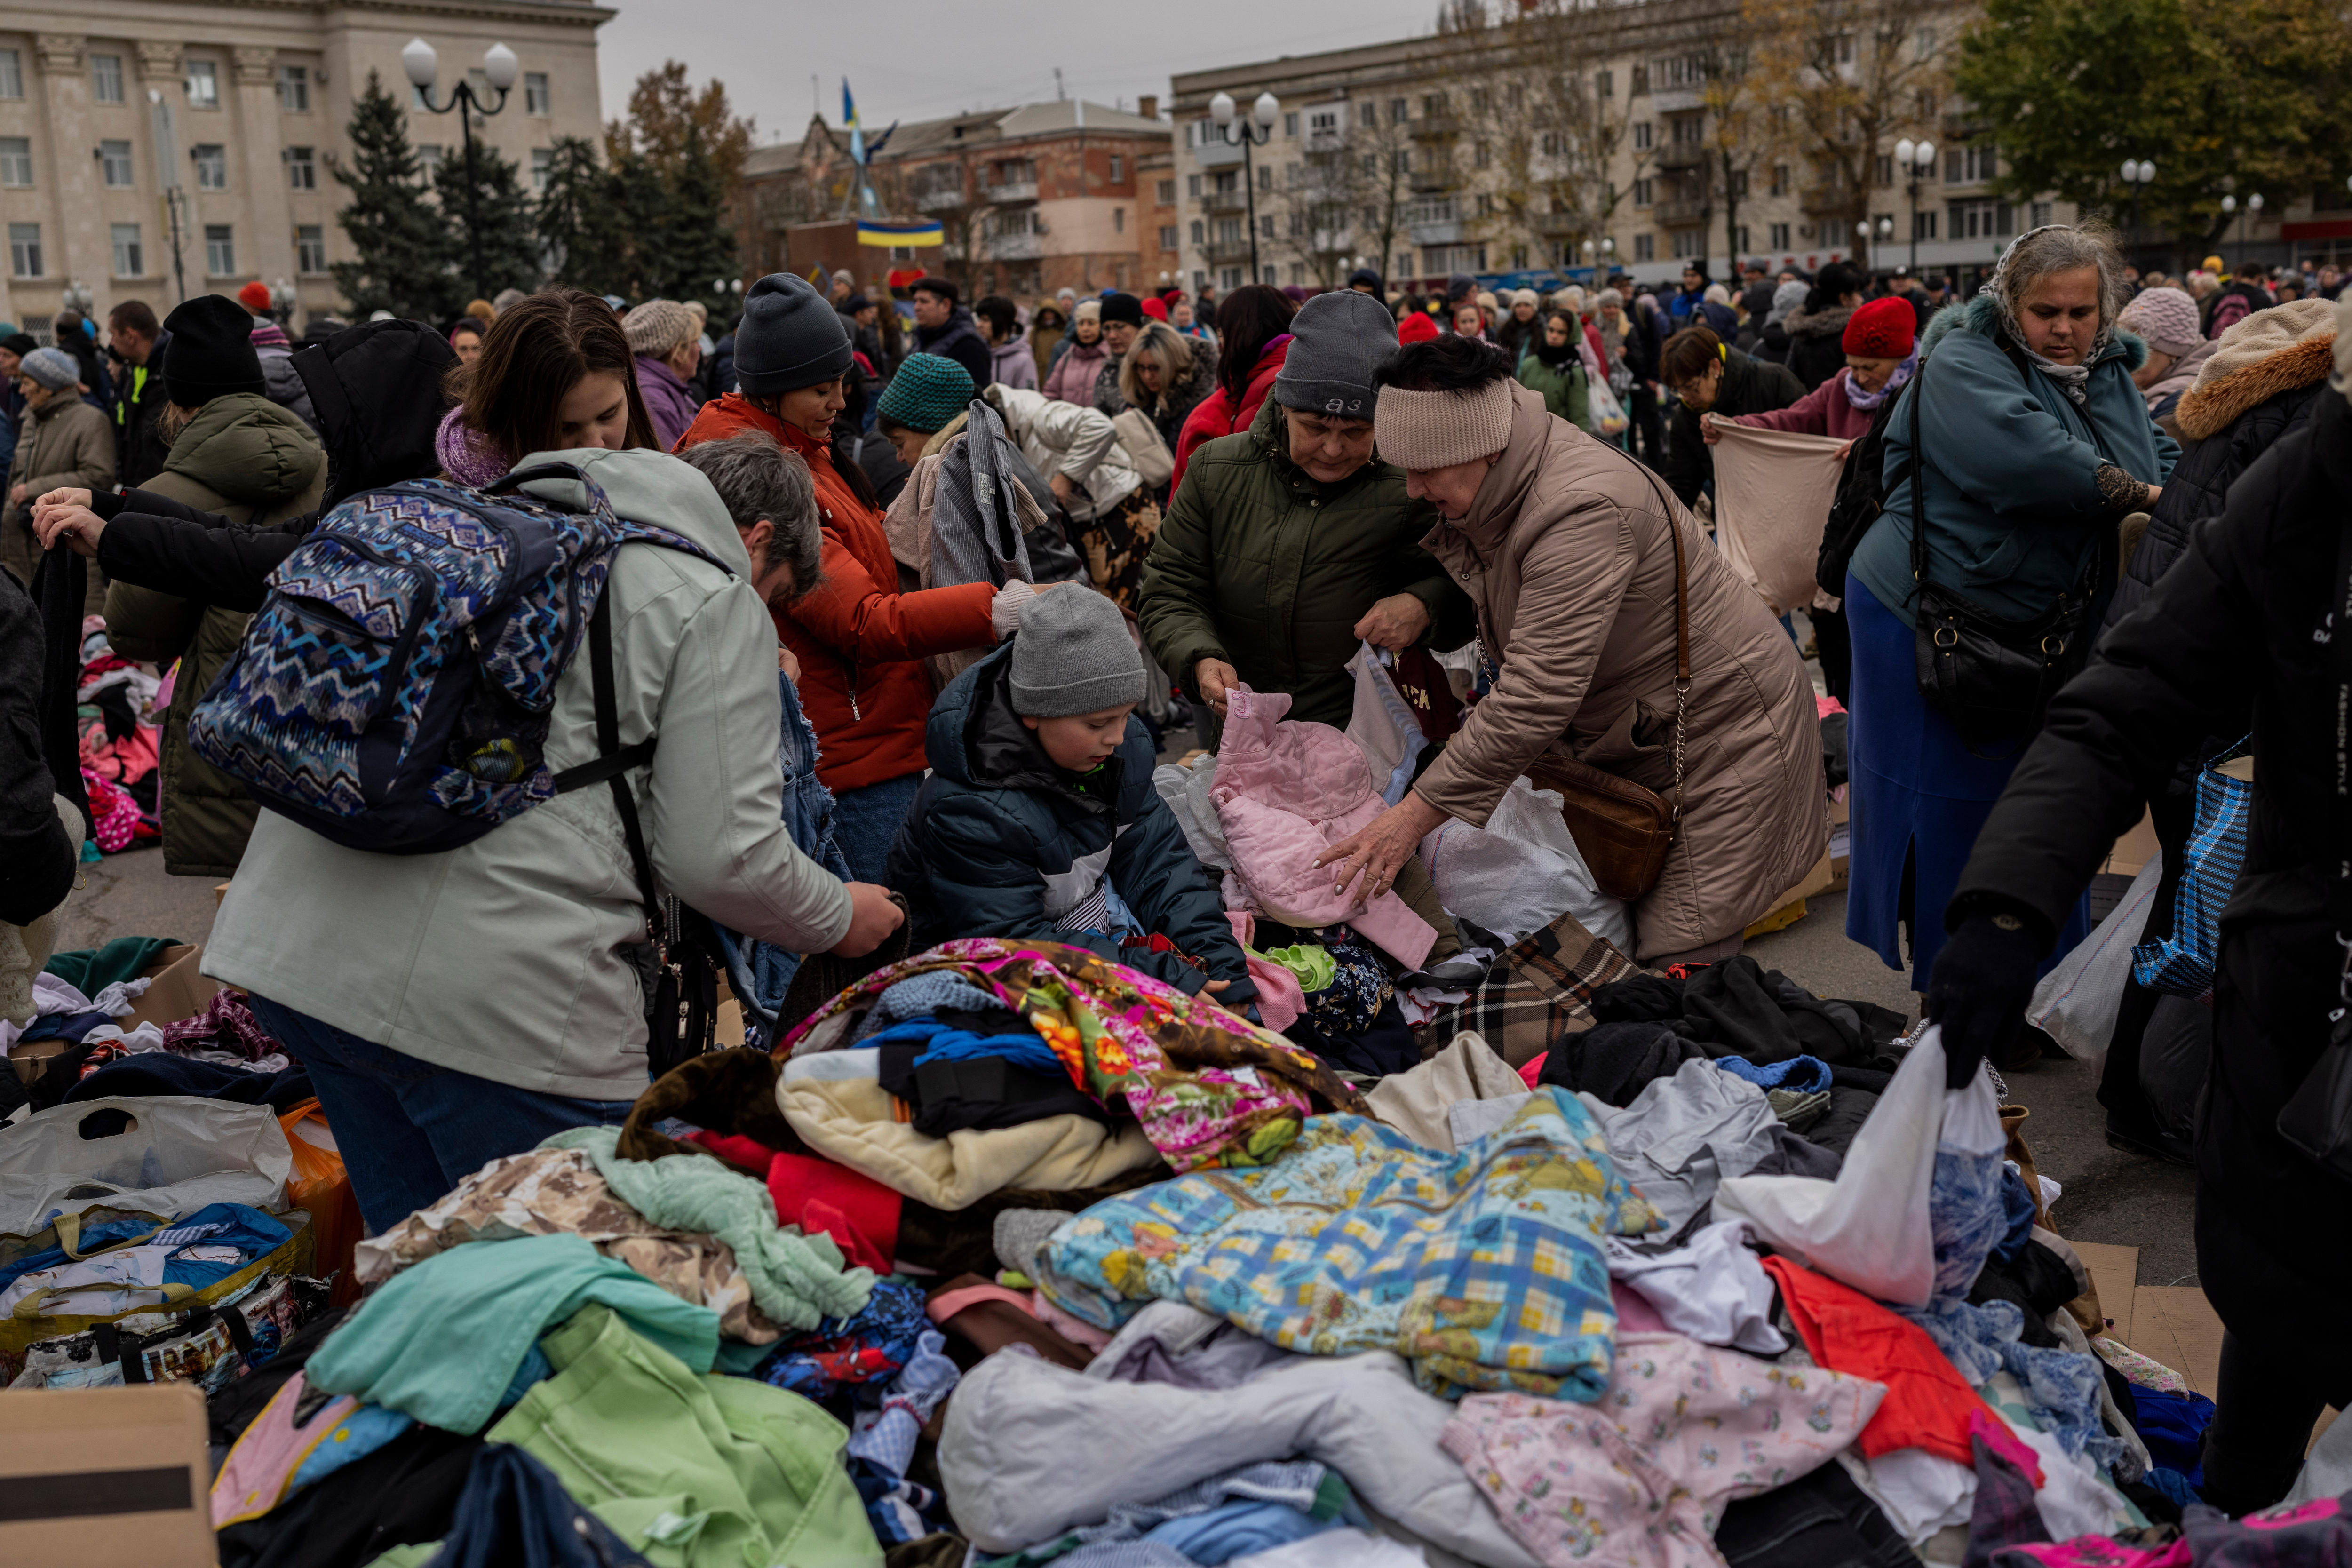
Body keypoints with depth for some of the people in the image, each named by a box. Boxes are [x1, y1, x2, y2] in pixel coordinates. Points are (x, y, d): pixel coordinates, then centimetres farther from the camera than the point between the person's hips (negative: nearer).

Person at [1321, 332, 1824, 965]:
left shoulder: (1583, 509, -32)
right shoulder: (1491, 489, -1)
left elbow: (1536, 697, -36)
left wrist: (1416, 814, -35)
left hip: (1722, 731, -9)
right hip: (1627, 736, 9)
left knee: (1678, 960, -12)